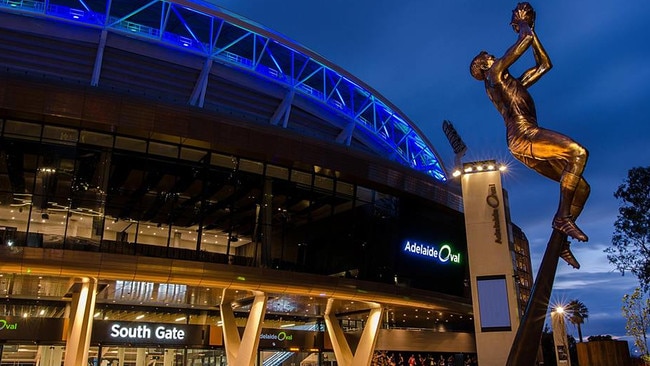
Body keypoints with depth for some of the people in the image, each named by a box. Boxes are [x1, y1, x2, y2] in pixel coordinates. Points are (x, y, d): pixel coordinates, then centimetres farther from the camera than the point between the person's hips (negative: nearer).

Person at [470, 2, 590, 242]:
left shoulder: (515, 84, 34)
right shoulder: (494, 73, 8)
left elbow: (544, 65, 35)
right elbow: (526, 38, 5)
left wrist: (530, 28, 38)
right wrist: (523, 26, 26)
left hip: (529, 141, 9)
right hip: (522, 137, -9)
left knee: (581, 187, 2)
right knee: (578, 152, -27)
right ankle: (562, 219, -23)